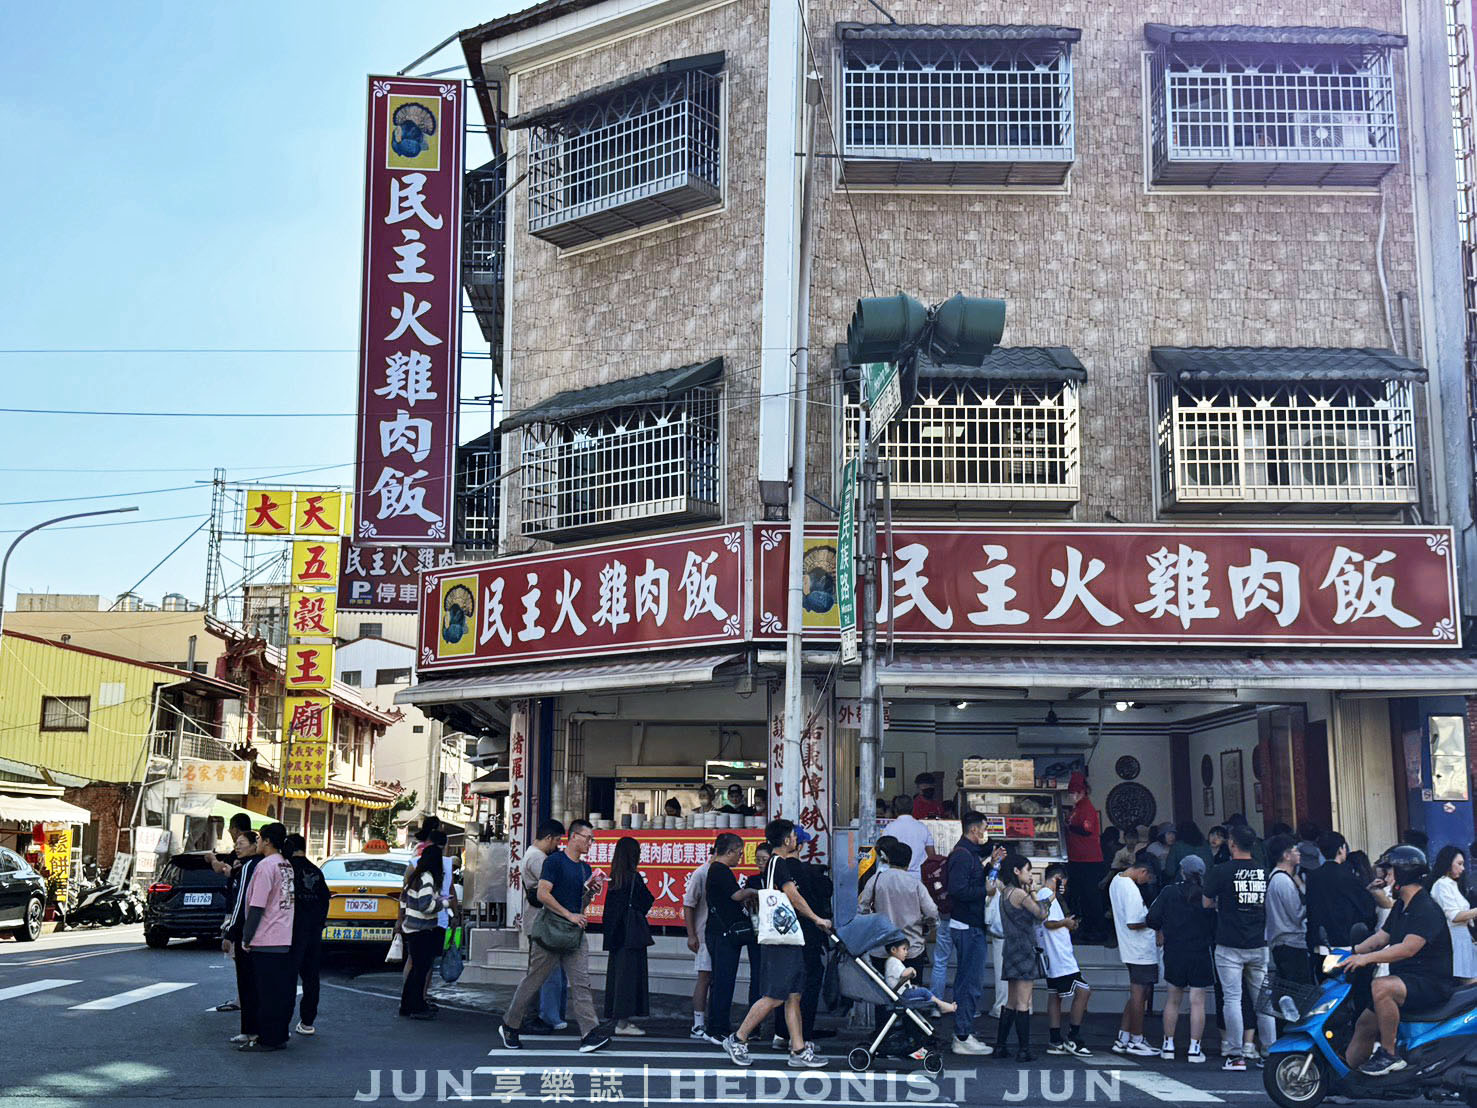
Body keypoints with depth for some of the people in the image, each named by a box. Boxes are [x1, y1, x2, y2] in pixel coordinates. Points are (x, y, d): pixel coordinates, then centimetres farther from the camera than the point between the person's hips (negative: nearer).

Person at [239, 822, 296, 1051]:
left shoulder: (266, 866, -13)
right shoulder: (288, 866, 13)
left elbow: (257, 907, -15)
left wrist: (246, 938, -8)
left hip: (266, 941, -8)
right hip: (286, 940, 8)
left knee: (267, 992, -3)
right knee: (283, 991, 10)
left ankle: (267, 1039, 2)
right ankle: (280, 1036, 15)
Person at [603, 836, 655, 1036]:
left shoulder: (615, 879, 9)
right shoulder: (634, 877, -13)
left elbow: (610, 908, 11)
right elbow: (647, 902, -9)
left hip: (617, 935, 8)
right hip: (632, 935, -8)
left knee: (617, 972, 12)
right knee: (629, 974, -4)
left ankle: (619, 1019, 18)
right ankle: (623, 1022, -5)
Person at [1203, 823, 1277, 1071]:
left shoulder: (1222, 871, -9)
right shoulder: (1265, 871, 2)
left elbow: (1207, 903, 0)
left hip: (1230, 945, -4)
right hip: (1259, 945, 4)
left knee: (1232, 998, -1)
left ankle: (1236, 1055, -2)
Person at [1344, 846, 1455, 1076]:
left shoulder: (1427, 909, -18)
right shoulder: (1401, 906, 15)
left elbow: (1408, 949, -29)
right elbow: (1381, 937, 19)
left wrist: (1366, 958, -32)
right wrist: (1351, 952, 3)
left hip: (1431, 983, -10)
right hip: (1404, 979, 10)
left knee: (1381, 987, -35)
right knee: (1364, 1022, 7)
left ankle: (1390, 1055, -25)